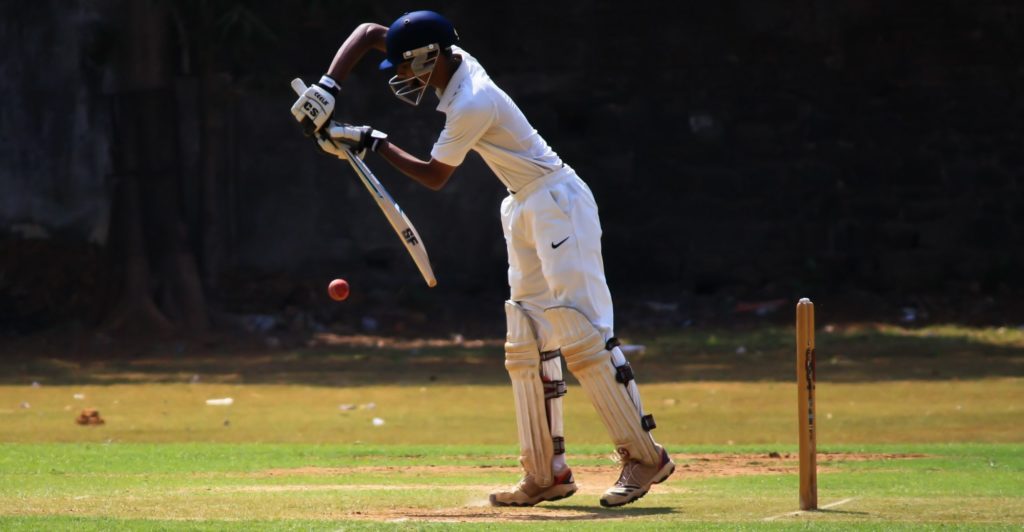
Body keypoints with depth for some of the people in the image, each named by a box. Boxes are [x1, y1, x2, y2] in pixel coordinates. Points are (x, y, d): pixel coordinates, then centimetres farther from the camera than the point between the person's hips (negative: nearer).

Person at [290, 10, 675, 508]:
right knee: (527, 346, 7)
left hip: (557, 202, -10)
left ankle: (644, 457, -12)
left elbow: (434, 176, -12)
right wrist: (327, 87, -3)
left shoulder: (471, 105, -24)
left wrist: (373, 143, -5)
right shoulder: (451, 60, 1)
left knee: (582, 333, -14)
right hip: (525, 208, 10)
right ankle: (547, 473, 8)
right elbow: (368, 31, 8)